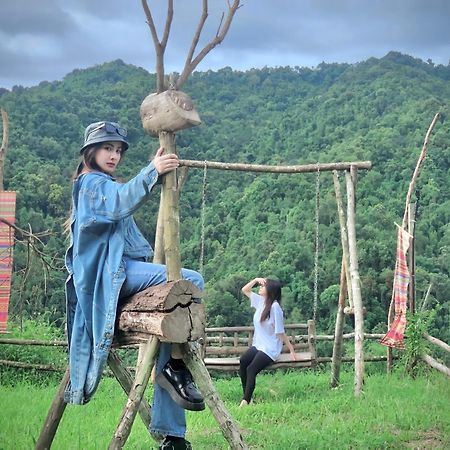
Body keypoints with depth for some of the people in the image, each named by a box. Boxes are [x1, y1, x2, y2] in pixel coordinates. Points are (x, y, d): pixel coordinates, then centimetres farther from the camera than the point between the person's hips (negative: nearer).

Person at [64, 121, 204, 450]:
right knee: (190, 281, -26)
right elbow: (121, 202, -25)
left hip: (119, 272, 10)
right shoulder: (91, 183, -2)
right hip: (111, 274, -10)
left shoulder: (102, 185, 30)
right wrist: (152, 172, -36)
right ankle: (177, 364, -21)